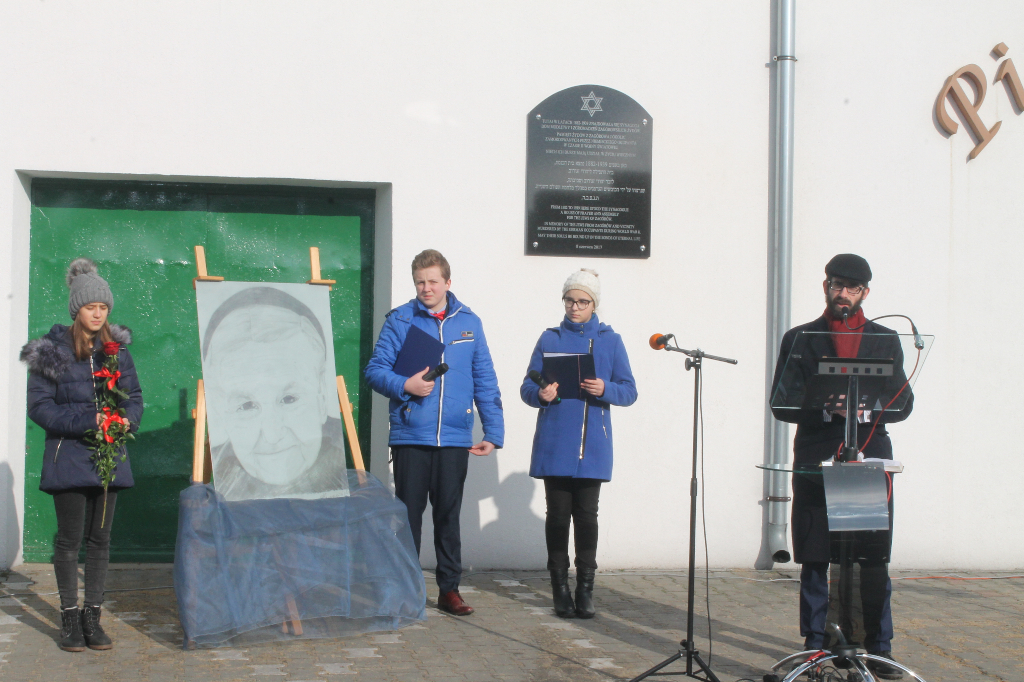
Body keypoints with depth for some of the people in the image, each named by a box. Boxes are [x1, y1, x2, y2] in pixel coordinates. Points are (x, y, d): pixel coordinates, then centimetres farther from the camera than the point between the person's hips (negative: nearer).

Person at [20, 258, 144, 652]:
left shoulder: (117, 349, 7)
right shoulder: (52, 352, -4)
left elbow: (134, 396, 12)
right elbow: (39, 406, -8)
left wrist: (126, 418, -11)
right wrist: (86, 420, -18)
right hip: (68, 455, -3)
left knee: (100, 538, 7)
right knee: (69, 539, 1)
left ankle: (92, 615, 16)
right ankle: (69, 616, 13)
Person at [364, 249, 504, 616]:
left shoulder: (469, 322, 8)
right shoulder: (399, 321, 1)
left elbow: (485, 381, 8)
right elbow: (375, 369, 0)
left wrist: (493, 432, 4)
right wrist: (405, 385, -19)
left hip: (455, 438, 2)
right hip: (409, 437, -2)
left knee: (449, 516, 10)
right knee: (408, 515, 5)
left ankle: (449, 589, 18)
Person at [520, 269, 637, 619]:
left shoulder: (610, 341, 9)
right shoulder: (550, 339, 11)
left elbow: (629, 390, 6)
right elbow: (527, 386, 8)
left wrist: (605, 389, -15)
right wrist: (540, 394, -15)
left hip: (592, 448, -1)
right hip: (554, 445, 1)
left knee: (586, 515, -2)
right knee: (558, 514, 1)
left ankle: (585, 588, 6)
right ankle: (560, 587, 9)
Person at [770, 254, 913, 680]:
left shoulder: (885, 340, 14)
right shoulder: (799, 339, 9)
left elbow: (903, 403, 7)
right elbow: (781, 405, 2)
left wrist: (865, 410, -12)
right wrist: (828, 409, -14)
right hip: (816, 465, -1)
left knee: (874, 564, 0)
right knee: (814, 562, 1)